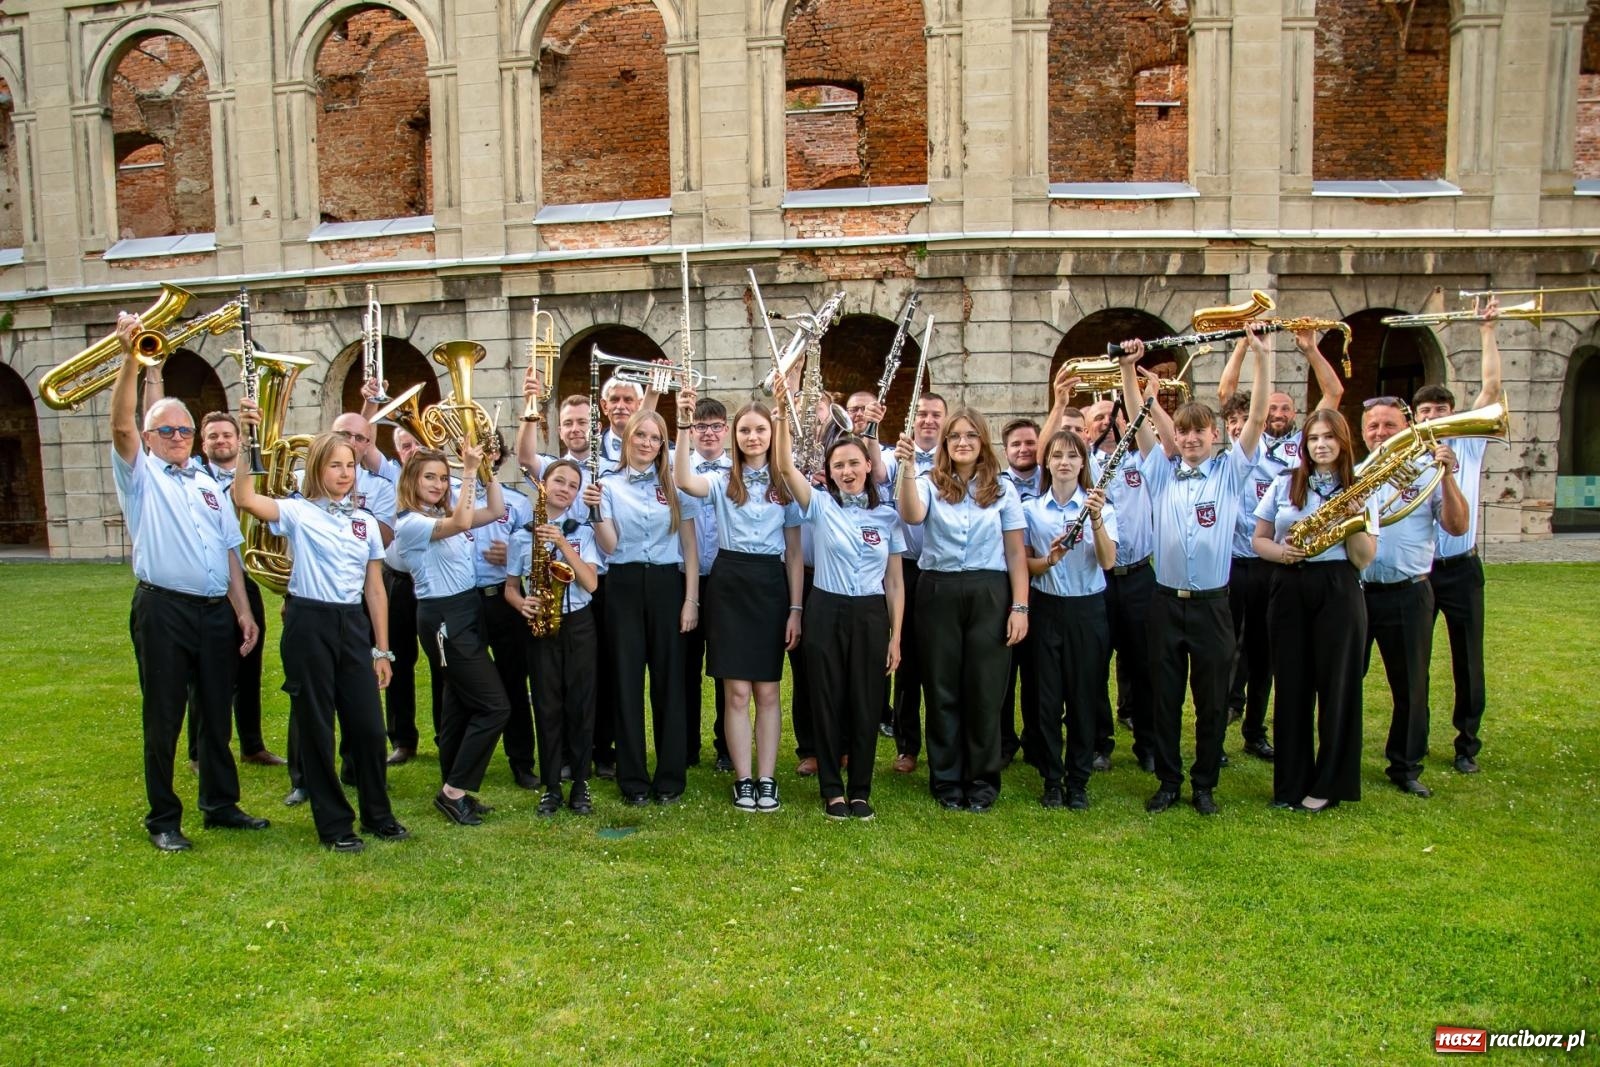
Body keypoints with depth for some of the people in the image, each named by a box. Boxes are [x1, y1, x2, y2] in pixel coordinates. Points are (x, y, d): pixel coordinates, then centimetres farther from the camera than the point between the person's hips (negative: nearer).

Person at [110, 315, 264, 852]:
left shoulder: (209, 486, 17)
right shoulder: (140, 476, 4)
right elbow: (120, 426, -14)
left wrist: (243, 610, 8)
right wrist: (130, 359, -26)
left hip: (216, 611, 5)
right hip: (163, 610, -4)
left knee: (216, 714, 12)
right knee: (164, 720, 2)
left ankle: (220, 805, 24)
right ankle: (163, 820, 14)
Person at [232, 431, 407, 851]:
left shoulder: (366, 521, 10)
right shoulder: (298, 512, -2)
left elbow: (375, 589, 11)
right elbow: (245, 499, -22)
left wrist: (382, 650, 8)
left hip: (353, 625, 4)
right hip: (309, 623, -3)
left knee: (368, 725, 5)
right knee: (315, 728, 4)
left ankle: (378, 815, 23)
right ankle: (334, 824, 17)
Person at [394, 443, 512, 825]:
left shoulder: (446, 513, 13)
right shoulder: (410, 523, -14)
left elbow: (496, 511, 9)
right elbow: (461, 523, -30)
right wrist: (470, 471, -27)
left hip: (466, 612, 9)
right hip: (444, 618, -9)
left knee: (460, 705, 13)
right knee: (494, 706, -10)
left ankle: (454, 793, 22)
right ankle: (454, 790, 0)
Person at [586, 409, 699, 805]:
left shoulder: (674, 485, 5)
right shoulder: (608, 485, 5)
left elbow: (689, 546, 4)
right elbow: (609, 546, -3)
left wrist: (691, 599, -3)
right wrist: (596, 510, -19)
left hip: (667, 585, 0)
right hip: (624, 587, 0)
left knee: (669, 680, 3)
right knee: (627, 681, 3)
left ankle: (670, 778, 13)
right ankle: (633, 779, 13)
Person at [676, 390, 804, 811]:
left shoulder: (787, 484, 6)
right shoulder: (721, 480, 4)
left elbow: (794, 551, 6)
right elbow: (683, 480, -19)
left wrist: (796, 607, 1)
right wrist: (684, 424, -24)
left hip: (771, 585, 1)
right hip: (728, 583, -1)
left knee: (767, 691, 5)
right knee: (737, 691, 1)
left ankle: (767, 778, 15)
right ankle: (743, 779, 12)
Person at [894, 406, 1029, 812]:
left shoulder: (1003, 489, 5)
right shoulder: (930, 485, 3)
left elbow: (1016, 553, 4)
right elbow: (912, 516, -20)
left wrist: (1020, 607, -3)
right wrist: (907, 468, -31)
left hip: (989, 595, 0)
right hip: (938, 593, 0)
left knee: (985, 690, 5)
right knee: (942, 690, 7)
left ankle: (983, 780, 20)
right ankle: (946, 779, 20)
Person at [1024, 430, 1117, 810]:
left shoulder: (1100, 506, 0)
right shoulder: (1031, 509, 3)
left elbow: (1107, 562, -12)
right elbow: (1024, 564, 4)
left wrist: (1096, 520, -26)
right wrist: (1048, 560, -17)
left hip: (1088, 609, 0)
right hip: (1046, 608, 1)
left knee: (1084, 697, 6)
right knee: (1047, 698, 4)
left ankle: (1078, 781, 19)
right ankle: (1052, 780, 18)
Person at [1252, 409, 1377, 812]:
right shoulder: (1284, 484, 7)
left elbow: (1363, 559, -2)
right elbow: (1258, 540, 9)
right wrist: (1280, 552, -11)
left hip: (1338, 590, -1)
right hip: (1288, 590, 1)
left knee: (1337, 684, 2)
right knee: (1291, 685, 5)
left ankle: (1329, 784, 15)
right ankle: (1290, 782, 16)